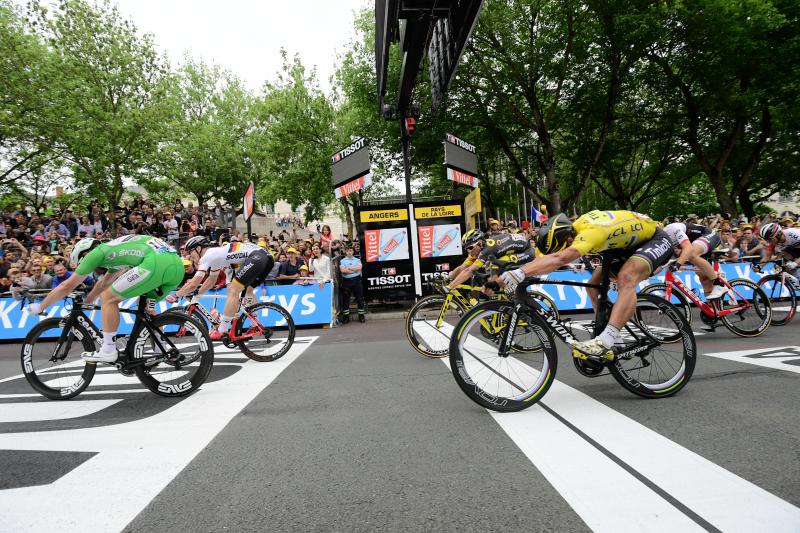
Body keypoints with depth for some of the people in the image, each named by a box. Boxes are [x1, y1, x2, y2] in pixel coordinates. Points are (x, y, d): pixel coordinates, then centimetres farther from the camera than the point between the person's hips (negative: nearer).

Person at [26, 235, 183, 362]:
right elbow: (103, 283, 51)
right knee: (145, 307, 30)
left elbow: (67, 286, 23)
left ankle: (108, 351, 13)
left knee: (109, 299, 8)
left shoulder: (96, 253, 16)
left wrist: (40, 307, 36)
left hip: (156, 263, -9)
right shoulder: (112, 249, 38)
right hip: (177, 265, 9)